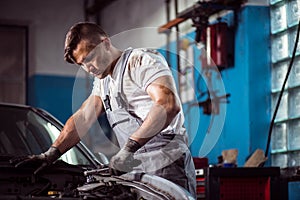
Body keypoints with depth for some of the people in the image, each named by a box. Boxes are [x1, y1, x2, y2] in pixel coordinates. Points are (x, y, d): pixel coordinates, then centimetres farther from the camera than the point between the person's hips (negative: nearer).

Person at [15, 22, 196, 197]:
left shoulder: (142, 60, -7)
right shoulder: (103, 81, 23)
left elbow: (169, 105, -23)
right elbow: (82, 119, 21)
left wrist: (130, 147, -28)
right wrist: (51, 154, 8)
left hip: (167, 165, -8)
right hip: (136, 168, 8)